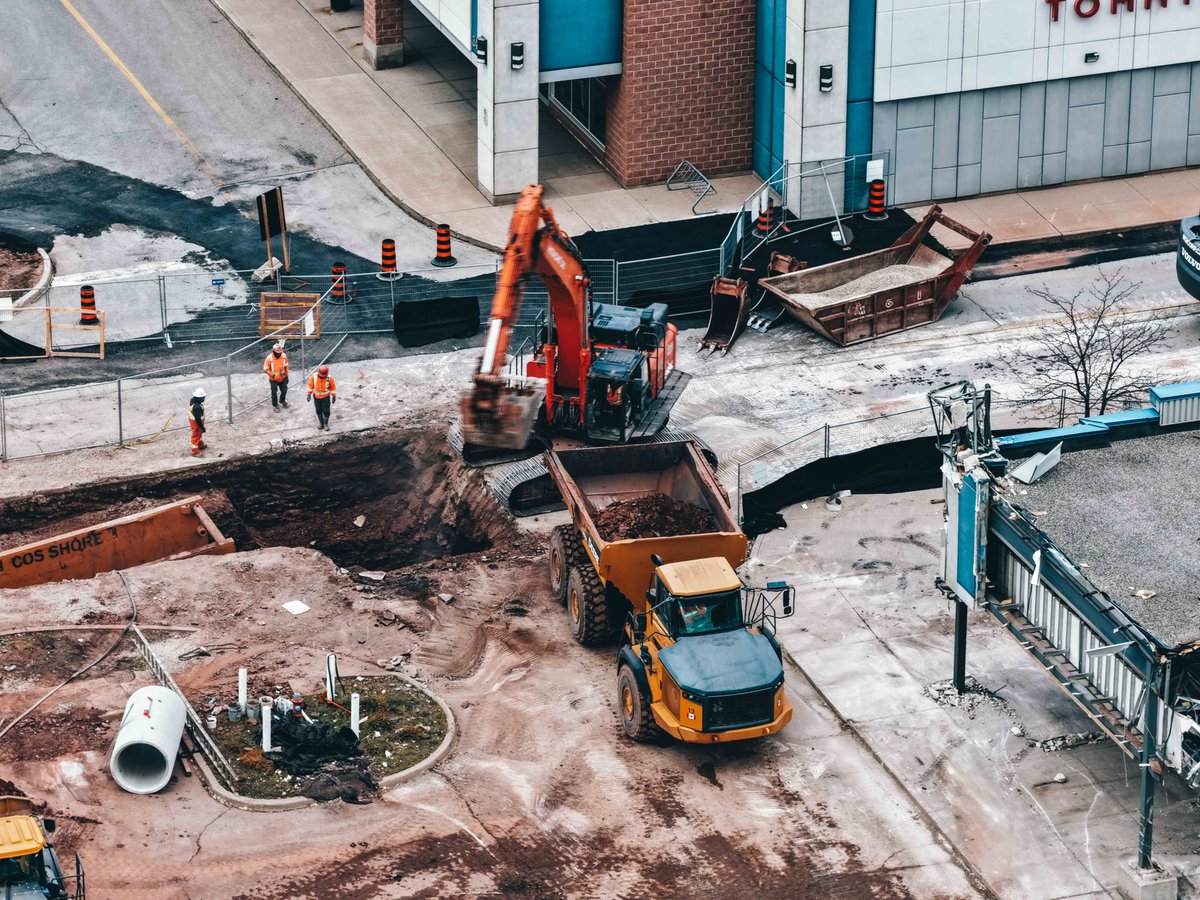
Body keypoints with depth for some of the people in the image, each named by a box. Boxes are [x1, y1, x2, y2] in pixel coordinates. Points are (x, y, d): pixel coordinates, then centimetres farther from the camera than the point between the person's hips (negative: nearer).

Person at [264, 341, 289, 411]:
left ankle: (282, 400, 46)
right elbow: (266, 369, -18)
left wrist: (286, 376, 8)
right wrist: (273, 375, -25)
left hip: (283, 378, 4)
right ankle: (275, 405, 30)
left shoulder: (284, 356, -12)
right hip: (273, 379, -4)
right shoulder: (269, 358, -25)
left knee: (284, 390, 17)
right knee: (274, 392, 9)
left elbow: (286, 366, 2)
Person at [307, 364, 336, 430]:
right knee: (318, 410, 14)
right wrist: (309, 394, -1)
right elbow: (310, 385, -4)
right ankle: (320, 423, 34)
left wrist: (334, 396, -1)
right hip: (317, 396, 2)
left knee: (326, 411, 0)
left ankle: (326, 423, 23)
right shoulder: (314, 376, -18)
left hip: (326, 397, -2)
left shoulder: (329, 378, -21)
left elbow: (333, 387, -7)